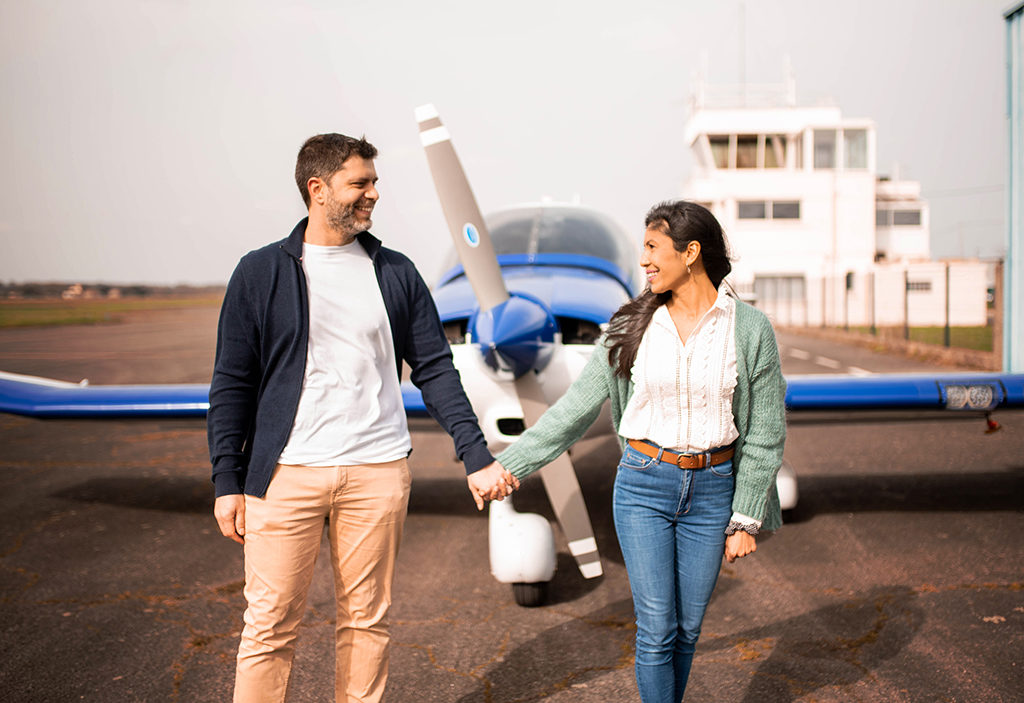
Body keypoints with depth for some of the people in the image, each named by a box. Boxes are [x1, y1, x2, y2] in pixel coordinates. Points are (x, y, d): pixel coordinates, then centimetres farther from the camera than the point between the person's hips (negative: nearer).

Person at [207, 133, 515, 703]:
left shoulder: (396, 273, 8)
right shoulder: (262, 272, 2)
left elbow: (435, 370, 9)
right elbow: (232, 384, 3)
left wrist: (476, 456, 1)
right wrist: (228, 482, -2)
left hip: (379, 473, 2)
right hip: (287, 474, -2)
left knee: (368, 618, 10)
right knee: (271, 623, 1)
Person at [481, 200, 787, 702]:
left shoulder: (749, 329, -4)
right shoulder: (632, 326, 0)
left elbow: (764, 433, 0)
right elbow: (577, 405, 2)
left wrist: (746, 519, -2)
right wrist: (510, 464, -2)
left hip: (712, 490, 0)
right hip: (642, 487, 0)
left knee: (687, 628, 10)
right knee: (656, 629, -2)